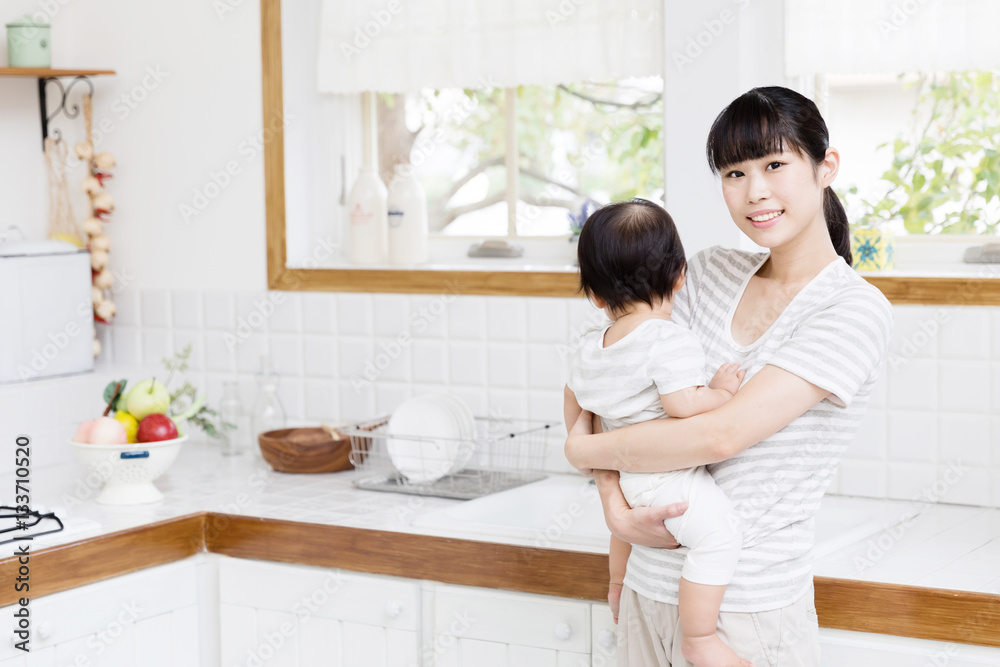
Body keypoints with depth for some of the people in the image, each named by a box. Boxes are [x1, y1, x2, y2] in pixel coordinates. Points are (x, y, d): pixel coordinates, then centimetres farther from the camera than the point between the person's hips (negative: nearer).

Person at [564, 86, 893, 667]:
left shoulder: (856, 310, -13)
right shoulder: (710, 275, 6)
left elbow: (722, 434, -21)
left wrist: (584, 450, -9)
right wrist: (615, 505, -11)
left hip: (749, 616, -5)